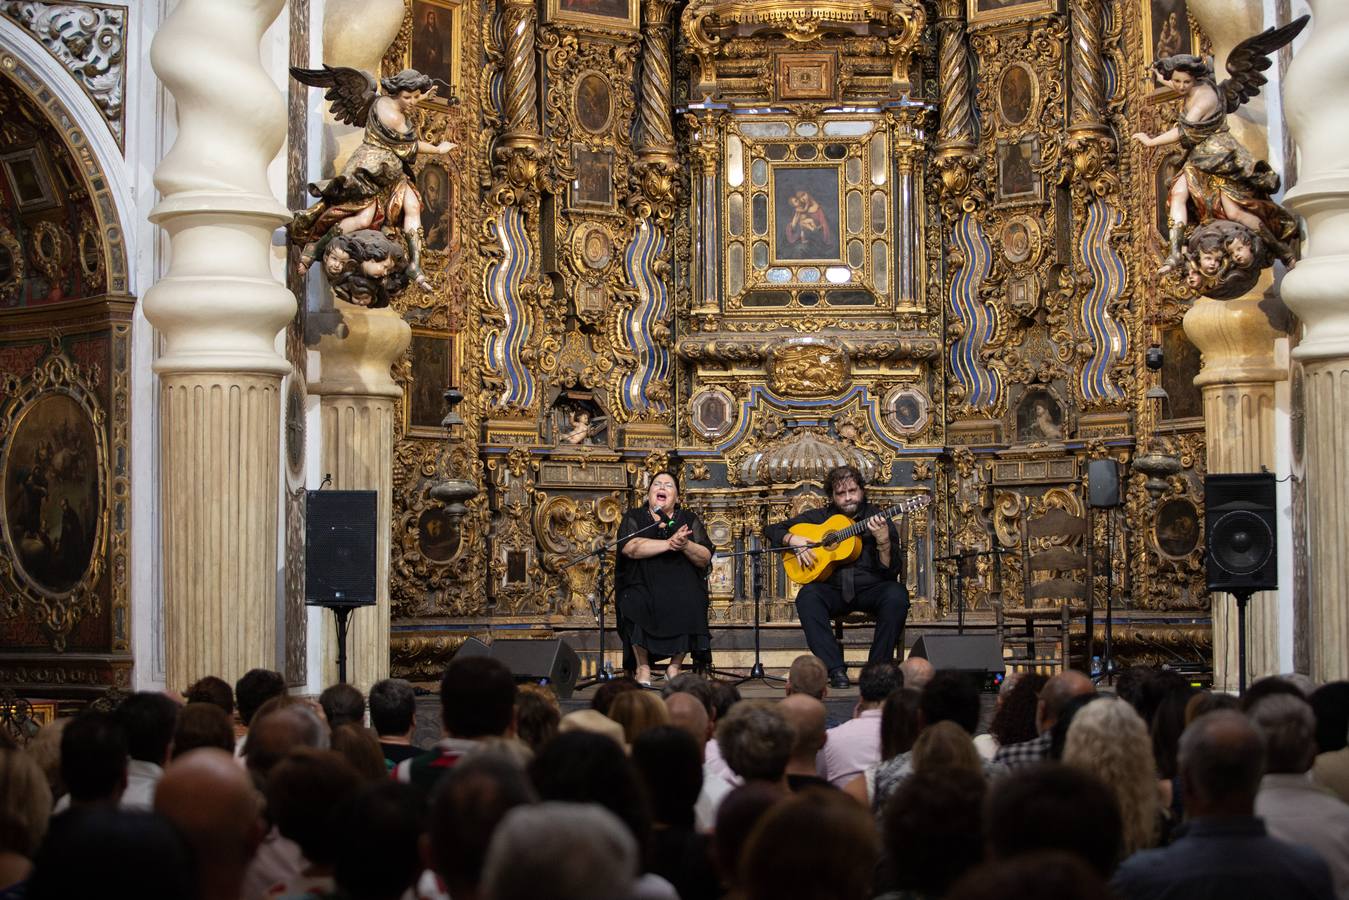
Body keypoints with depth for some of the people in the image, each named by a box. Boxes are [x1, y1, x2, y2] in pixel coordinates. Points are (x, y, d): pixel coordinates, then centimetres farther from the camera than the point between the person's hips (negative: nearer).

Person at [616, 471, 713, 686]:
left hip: (682, 586, 1)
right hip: (643, 585, -1)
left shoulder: (690, 520, 15)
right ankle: (643, 667, -14)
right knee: (637, 604, -33)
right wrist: (669, 543, -20)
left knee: (689, 605, -31)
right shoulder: (634, 518, 10)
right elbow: (630, 547, -11)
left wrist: (685, 546, -18)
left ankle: (674, 666, -11)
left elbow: (705, 558, 3)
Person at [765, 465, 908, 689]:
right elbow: (772, 530, 14)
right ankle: (836, 670, -33)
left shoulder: (877, 521, 4)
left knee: (896, 595, -33)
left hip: (870, 589, -1)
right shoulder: (819, 517, 10)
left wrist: (883, 542, -22)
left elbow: (892, 571, -4)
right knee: (808, 596, -31)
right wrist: (793, 540, -7)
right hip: (833, 589, 1)